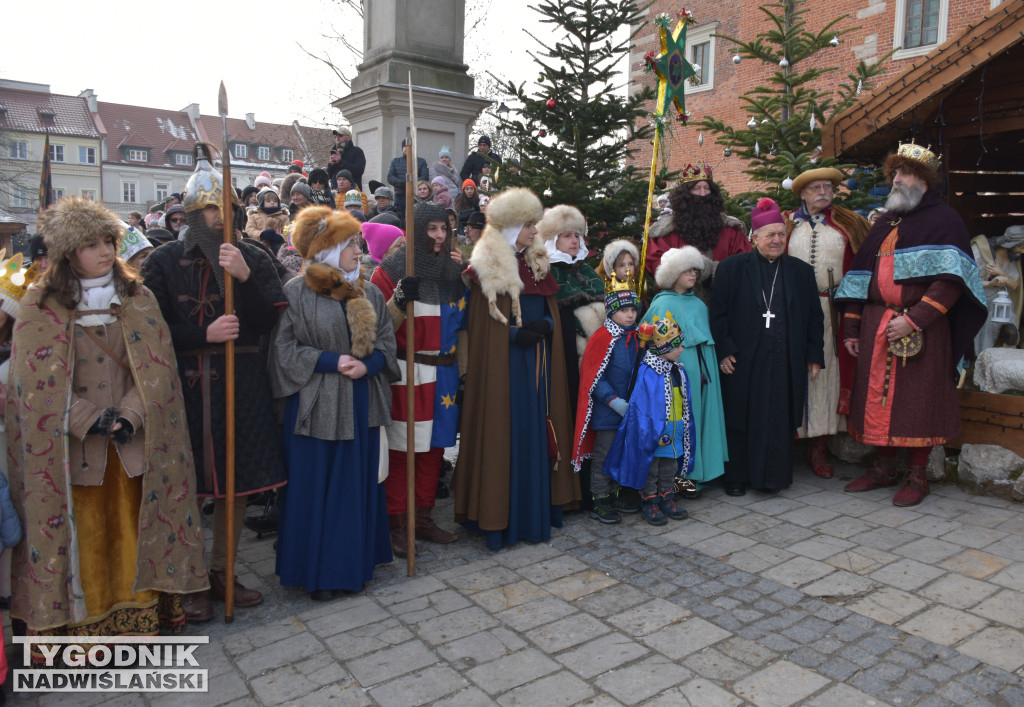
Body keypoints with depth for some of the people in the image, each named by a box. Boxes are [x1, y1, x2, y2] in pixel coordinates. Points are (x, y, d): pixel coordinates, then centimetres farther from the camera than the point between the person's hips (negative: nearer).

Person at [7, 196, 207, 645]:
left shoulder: (138, 298, 4)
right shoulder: (40, 306, -2)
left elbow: (157, 366, -1)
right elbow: (37, 381, -6)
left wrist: (130, 416, -14)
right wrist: (88, 419, -15)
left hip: (133, 444, 2)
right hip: (71, 448, -2)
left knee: (132, 529, 8)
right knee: (81, 537, 5)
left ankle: (140, 615, 21)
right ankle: (80, 624, 20)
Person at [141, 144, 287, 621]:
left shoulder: (253, 258, 5)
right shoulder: (164, 261, 2)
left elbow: (267, 322, -5)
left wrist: (245, 277, -18)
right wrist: (205, 335, -17)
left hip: (243, 384, 2)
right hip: (187, 384, -2)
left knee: (239, 480, 9)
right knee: (188, 484, 2)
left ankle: (222, 571, 27)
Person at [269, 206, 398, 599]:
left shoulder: (368, 294, 8)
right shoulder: (297, 293, -5)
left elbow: (386, 341, 8)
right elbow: (284, 347, -8)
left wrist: (367, 364, -12)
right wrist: (332, 361, -16)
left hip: (361, 405, 4)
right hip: (316, 405, -4)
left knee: (358, 484, 10)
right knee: (314, 486, 4)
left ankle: (353, 564, 25)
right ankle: (316, 572, 19)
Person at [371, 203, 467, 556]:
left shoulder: (450, 269, 12)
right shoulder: (391, 269, -4)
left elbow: (462, 320, 19)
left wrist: (463, 278, 8)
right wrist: (400, 299, -24)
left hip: (443, 373, 5)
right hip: (407, 374, -5)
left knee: (434, 446, 9)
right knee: (401, 448, -3)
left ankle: (423, 516, 22)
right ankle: (396, 524, 8)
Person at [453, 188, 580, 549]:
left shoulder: (538, 263, 13)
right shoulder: (488, 268, -6)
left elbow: (551, 313, 14)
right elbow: (482, 323, -8)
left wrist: (544, 327, -7)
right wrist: (515, 333, -19)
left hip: (538, 360, 6)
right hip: (504, 362, -6)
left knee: (538, 429, 8)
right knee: (506, 432, -3)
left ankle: (537, 508, 20)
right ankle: (501, 514, 8)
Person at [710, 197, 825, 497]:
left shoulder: (801, 271, 10)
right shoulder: (732, 268, 1)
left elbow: (814, 317, 11)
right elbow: (717, 312, -2)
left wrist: (814, 355, 6)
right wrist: (723, 350, -9)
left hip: (785, 361, 2)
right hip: (743, 360, -2)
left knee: (780, 419, 5)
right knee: (740, 418, 5)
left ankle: (772, 475, 20)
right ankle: (736, 476, 18)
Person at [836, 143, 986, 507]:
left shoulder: (943, 221, -1)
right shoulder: (884, 223, 17)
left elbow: (949, 280, -12)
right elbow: (860, 276, 15)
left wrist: (913, 320, -20)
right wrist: (852, 327, 9)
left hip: (922, 327, -5)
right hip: (876, 326, 5)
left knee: (918, 399, -1)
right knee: (879, 395, 7)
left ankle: (917, 476, 11)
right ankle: (884, 467, 20)